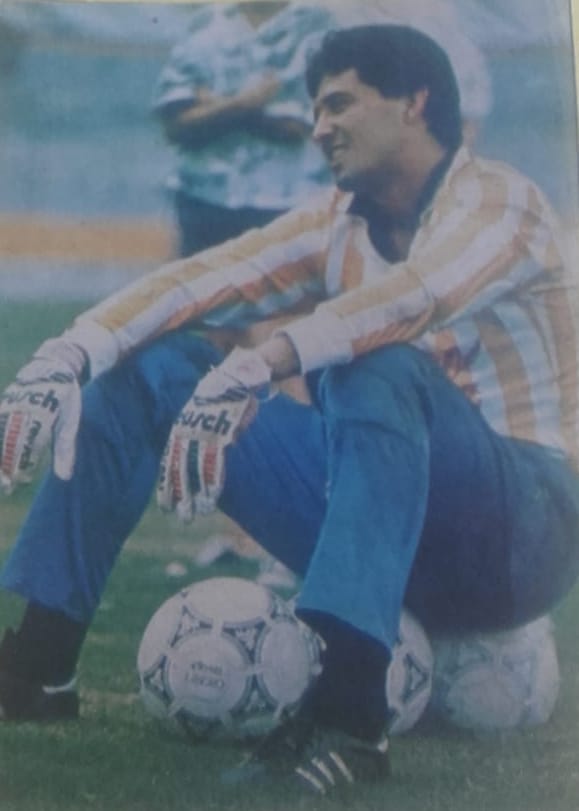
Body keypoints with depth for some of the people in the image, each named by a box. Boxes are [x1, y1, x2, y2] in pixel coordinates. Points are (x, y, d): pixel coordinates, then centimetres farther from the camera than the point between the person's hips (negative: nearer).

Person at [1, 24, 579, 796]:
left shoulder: (496, 201, -9)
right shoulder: (338, 223, 9)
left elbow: (411, 298, -32)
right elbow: (199, 280, -6)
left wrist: (258, 367, -45)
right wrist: (69, 352, -22)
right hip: (388, 525, 6)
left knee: (382, 366, -35)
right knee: (155, 366, -2)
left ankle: (351, 711, -43)